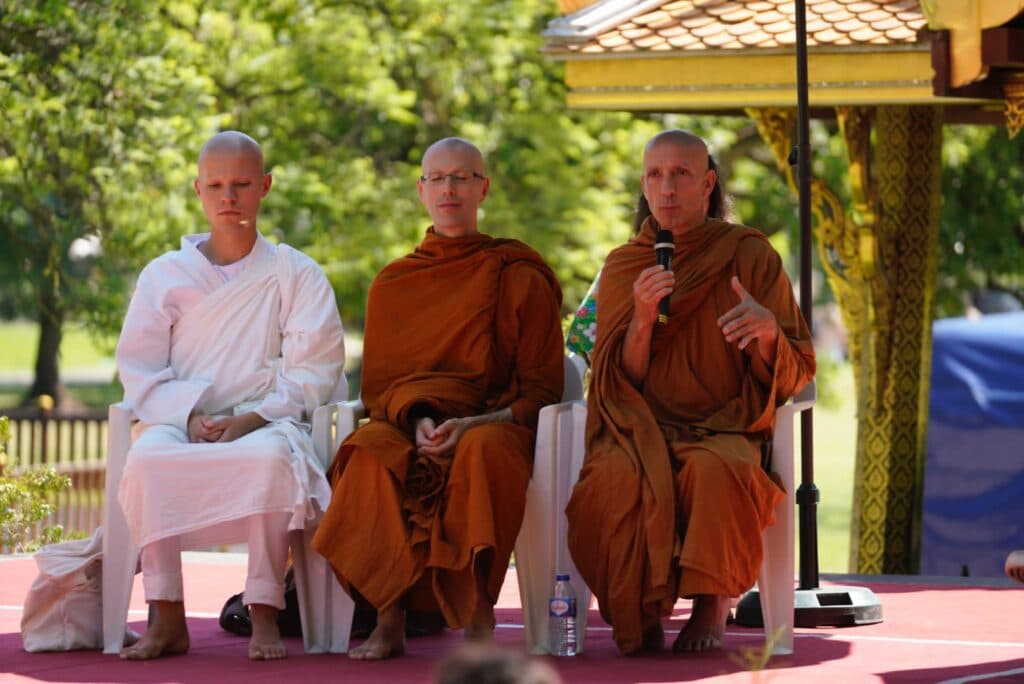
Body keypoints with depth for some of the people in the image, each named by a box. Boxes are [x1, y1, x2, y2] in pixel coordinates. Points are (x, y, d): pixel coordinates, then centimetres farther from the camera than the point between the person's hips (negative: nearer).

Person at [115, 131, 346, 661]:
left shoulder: (296, 275, 10)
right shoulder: (164, 275, 14)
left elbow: (312, 370, 1)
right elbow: (139, 368, 8)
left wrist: (252, 418, -14)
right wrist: (189, 417, -11)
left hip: (266, 421, -2)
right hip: (179, 420, 2)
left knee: (270, 457, -39)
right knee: (148, 458, -35)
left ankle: (264, 616, -32)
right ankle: (167, 620, -29)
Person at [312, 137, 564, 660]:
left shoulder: (520, 278, 9)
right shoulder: (392, 283, 19)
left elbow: (541, 390, 4)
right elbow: (378, 382, 15)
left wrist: (471, 424, -14)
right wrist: (416, 417, -9)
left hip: (493, 425, -2)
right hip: (410, 425, 2)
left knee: (483, 450, -39)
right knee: (374, 449, -34)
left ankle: (477, 618, -34)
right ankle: (390, 620, -34)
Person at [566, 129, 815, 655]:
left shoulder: (749, 256, 5)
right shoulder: (623, 267, 11)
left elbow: (791, 375, 2)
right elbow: (622, 381, 5)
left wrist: (767, 328, -21)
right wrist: (642, 320, -14)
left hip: (723, 428, -1)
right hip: (644, 426, 1)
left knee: (715, 471, -37)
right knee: (617, 476, -34)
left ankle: (712, 603, -17)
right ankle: (637, 612, -17)